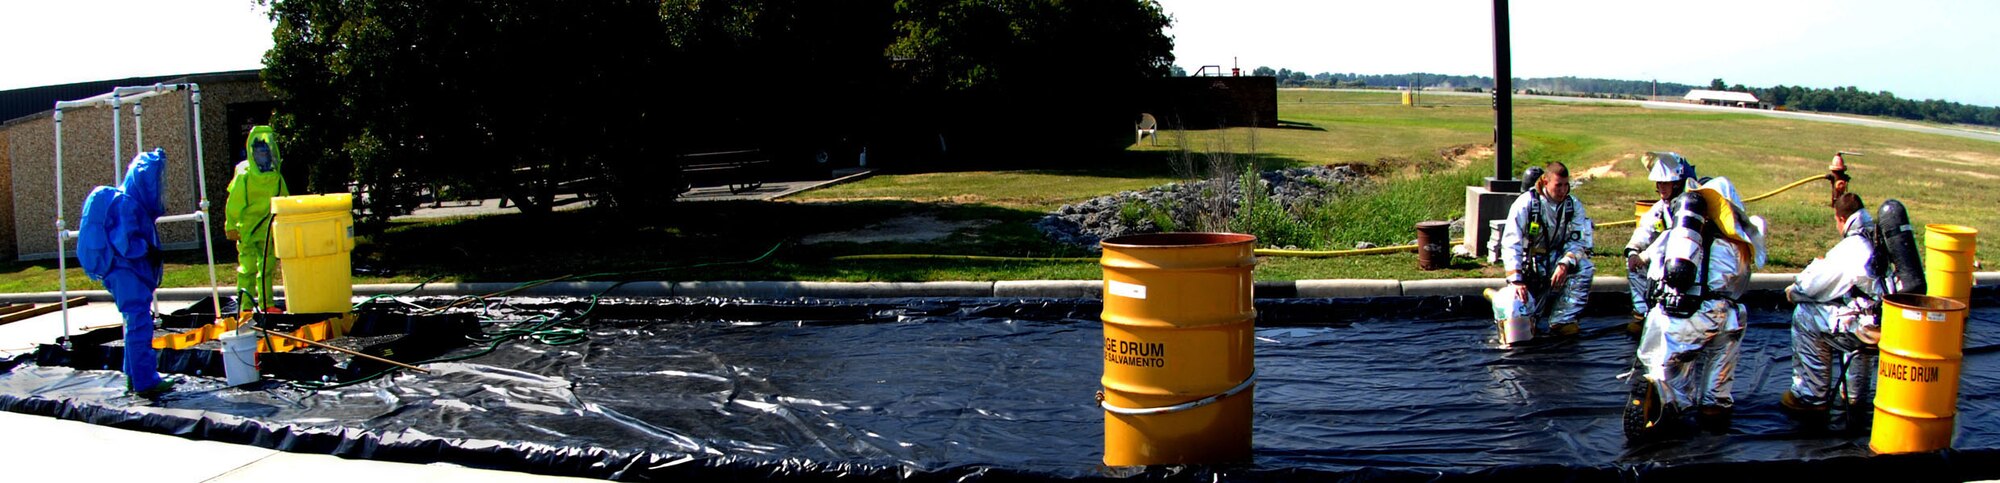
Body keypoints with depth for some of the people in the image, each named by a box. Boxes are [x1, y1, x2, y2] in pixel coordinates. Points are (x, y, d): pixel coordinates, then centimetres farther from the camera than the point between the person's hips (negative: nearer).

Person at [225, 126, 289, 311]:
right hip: (247, 231, -5)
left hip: (269, 231, 5)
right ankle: (246, 306, -3)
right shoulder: (244, 176, -7)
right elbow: (233, 203, -7)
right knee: (247, 269, -7)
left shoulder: (277, 178, 6)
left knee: (267, 268, 10)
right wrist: (231, 226, -10)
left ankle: (266, 304, 19)